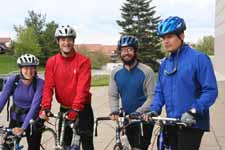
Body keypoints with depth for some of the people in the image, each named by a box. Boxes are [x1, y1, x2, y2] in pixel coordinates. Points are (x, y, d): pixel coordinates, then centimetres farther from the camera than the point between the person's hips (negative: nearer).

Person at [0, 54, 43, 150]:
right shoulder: (13, 80, -14)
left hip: (32, 121, -2)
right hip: (15, 119, 2)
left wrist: (23, 127, -35)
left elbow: (34, 106, -27)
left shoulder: (39, 83, -21)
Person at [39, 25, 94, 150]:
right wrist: (45, 107, -22)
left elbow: (82, 88, -21)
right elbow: (48, 87, -8)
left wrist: (75, 109, -31)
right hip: (64, 109, 3)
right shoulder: (51, 62, -3)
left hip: (82, 109, -3)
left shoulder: (83, 61, -13)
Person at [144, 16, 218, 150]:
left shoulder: (198, 58, -10)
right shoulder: (165, 64, 12)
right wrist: (154, 110, -3)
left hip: (191, 124, -6)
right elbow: (160, 91, 15)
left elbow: (211, 90, -14)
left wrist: (193, 112, -23)